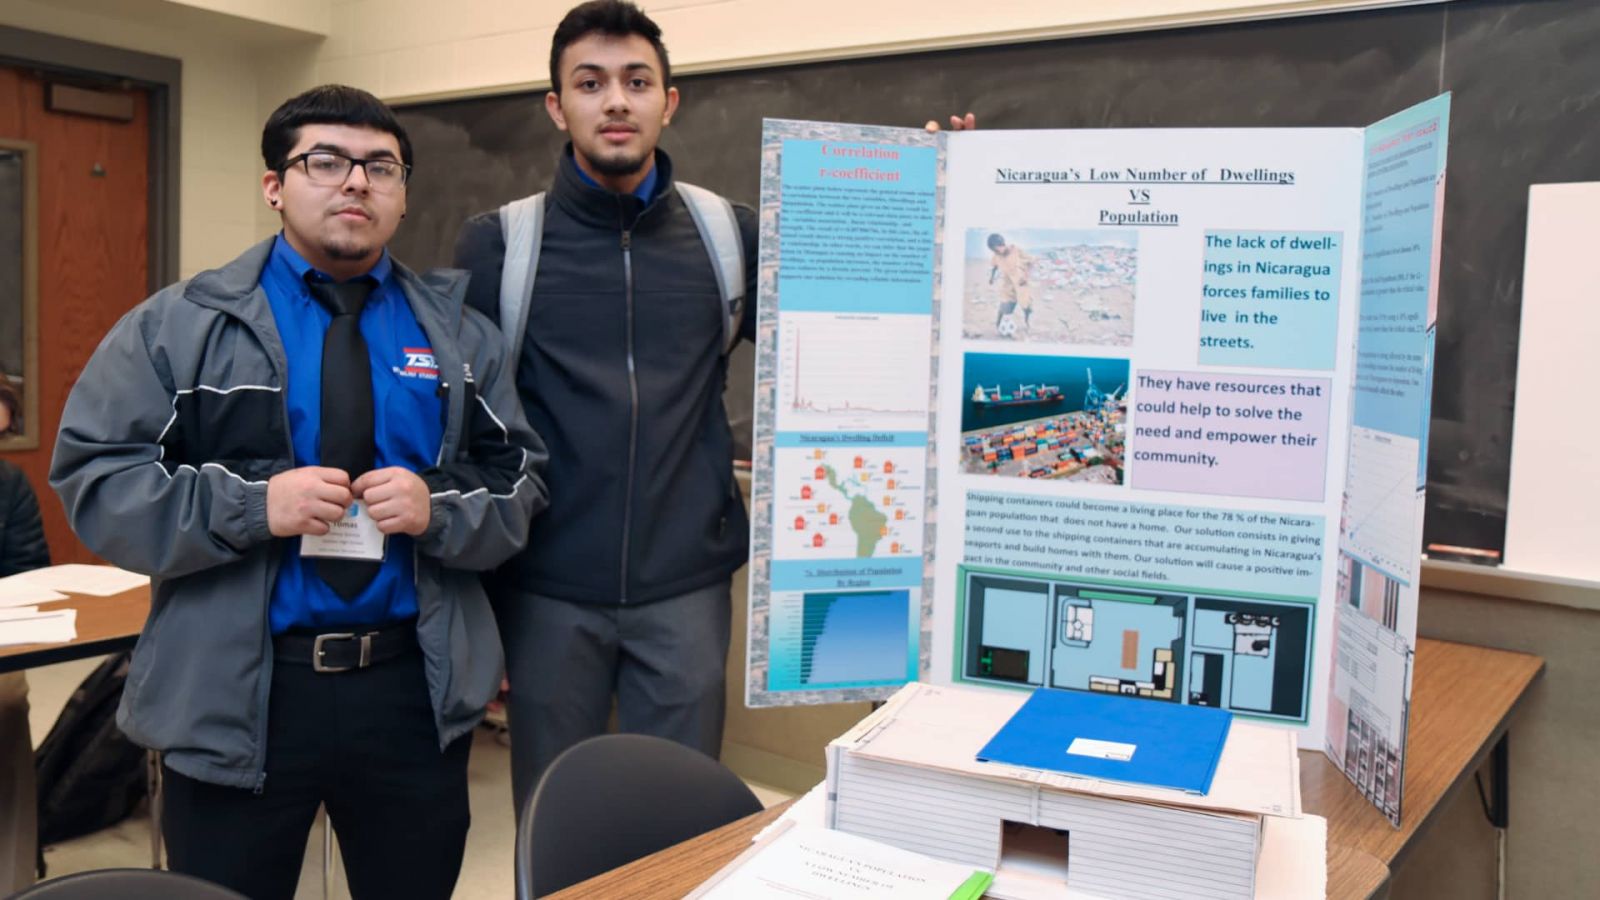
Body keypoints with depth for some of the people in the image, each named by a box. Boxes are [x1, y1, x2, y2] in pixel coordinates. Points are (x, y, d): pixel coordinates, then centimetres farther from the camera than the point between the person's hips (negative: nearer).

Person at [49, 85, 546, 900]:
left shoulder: (458, 332, 8)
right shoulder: (177, 326, 0)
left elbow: (520, 481, 6)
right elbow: (92, 478, -4)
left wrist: (438, 509, -15)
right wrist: (251, 505, -18)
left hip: (417, 689, 2)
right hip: (232, 694, -2)